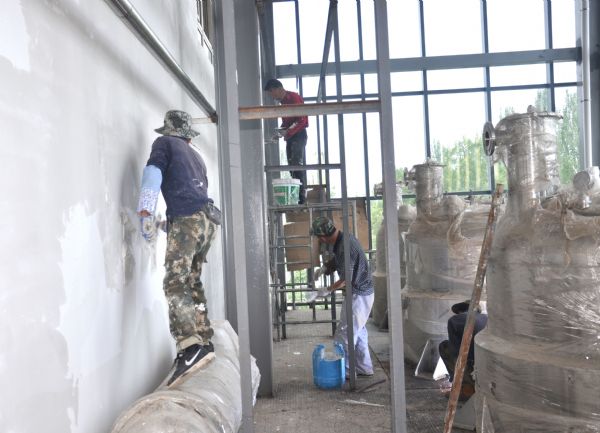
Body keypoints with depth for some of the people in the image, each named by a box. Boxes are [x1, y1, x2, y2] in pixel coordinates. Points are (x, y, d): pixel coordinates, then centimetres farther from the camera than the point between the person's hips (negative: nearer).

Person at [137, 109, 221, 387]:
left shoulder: (165, 143, 12)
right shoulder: (196, 156, 31)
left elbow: (153, 175, -4)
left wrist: (145, 214, -10)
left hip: (186, 219, -7)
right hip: (208, 220, 8)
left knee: (175, 283, -16)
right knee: (192, 282, 17)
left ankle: (191, 346, -31)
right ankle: (204, 340, 21)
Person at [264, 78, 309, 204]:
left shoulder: (294, 97, -11)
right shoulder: (283, 101, 16)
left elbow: (302, 120, -17)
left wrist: (287, 132, -22)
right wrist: (281, 130, 5)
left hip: (298, 135, -9)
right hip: (290, 136, 9)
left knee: (297, 164, -15)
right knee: (292, 165, 5)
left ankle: (301, 195, -16)